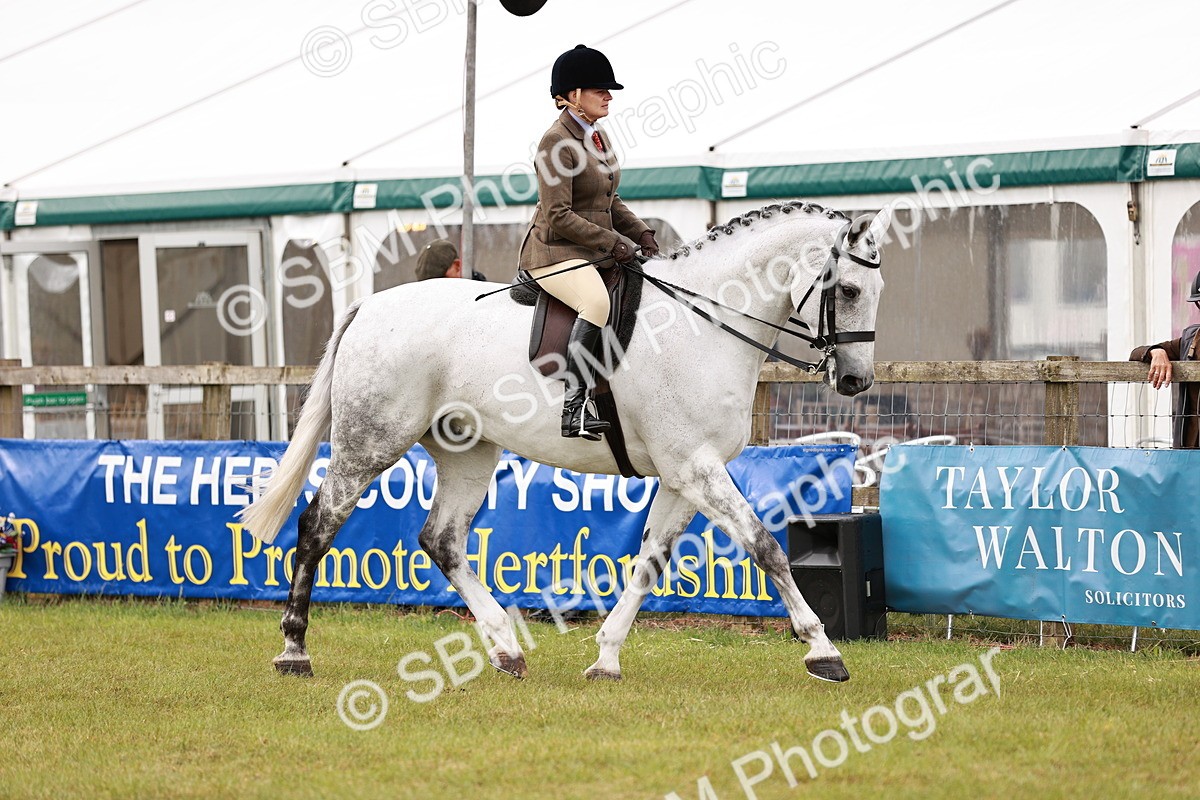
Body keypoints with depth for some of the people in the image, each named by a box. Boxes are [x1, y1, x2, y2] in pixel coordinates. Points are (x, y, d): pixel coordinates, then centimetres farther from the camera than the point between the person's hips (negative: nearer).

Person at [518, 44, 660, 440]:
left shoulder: (599, 136, 15)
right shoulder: (557, 141, -14)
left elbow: (610, 203, 23)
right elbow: (558, 216, -19)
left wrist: (640, 233, 5)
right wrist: (613, 243, -18)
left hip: (594, 253, 10)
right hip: (554, 251, -10)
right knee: (598, 302, -36)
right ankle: (577, 405, -39)